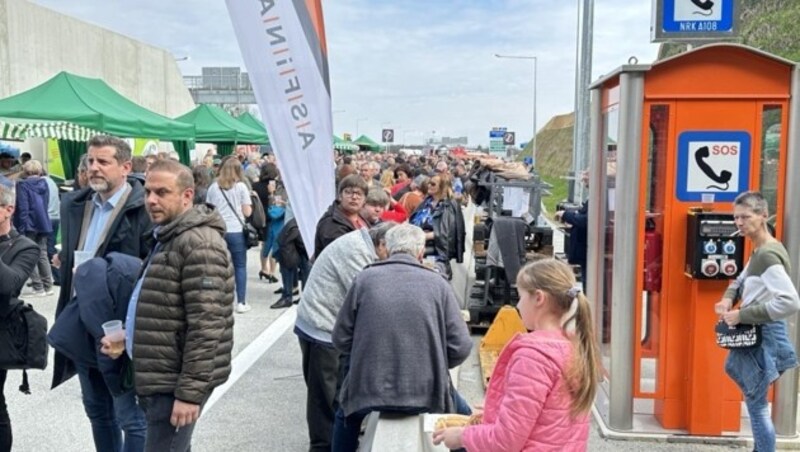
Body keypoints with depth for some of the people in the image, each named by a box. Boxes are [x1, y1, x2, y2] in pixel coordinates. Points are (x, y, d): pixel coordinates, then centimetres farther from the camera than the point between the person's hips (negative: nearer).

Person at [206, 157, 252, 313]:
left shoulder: (213, 187, 4)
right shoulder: (241, 186, -2)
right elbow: (247, 212, -3)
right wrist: (248, 203, 15)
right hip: (236, 231, -2)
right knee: (240, 267, 6)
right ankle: (241, 302, 6)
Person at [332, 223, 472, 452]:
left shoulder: (365, 278, -1)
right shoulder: (438, 283, -3)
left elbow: (341, 339, 4)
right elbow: (460, 347, -5)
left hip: (368, 389, 1)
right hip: (425, 391, -1)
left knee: (345, 415, 36)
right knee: (463, 417, 32)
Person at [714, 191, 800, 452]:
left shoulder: (768, 254, -24)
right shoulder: (759, 251, 7)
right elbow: (743, 279, 25)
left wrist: (742, 316, -26)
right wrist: (728, 298, 2)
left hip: (764, 334, -11)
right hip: (753, 332, 11)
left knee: (756, 405, 1)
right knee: (733, 368, 29)